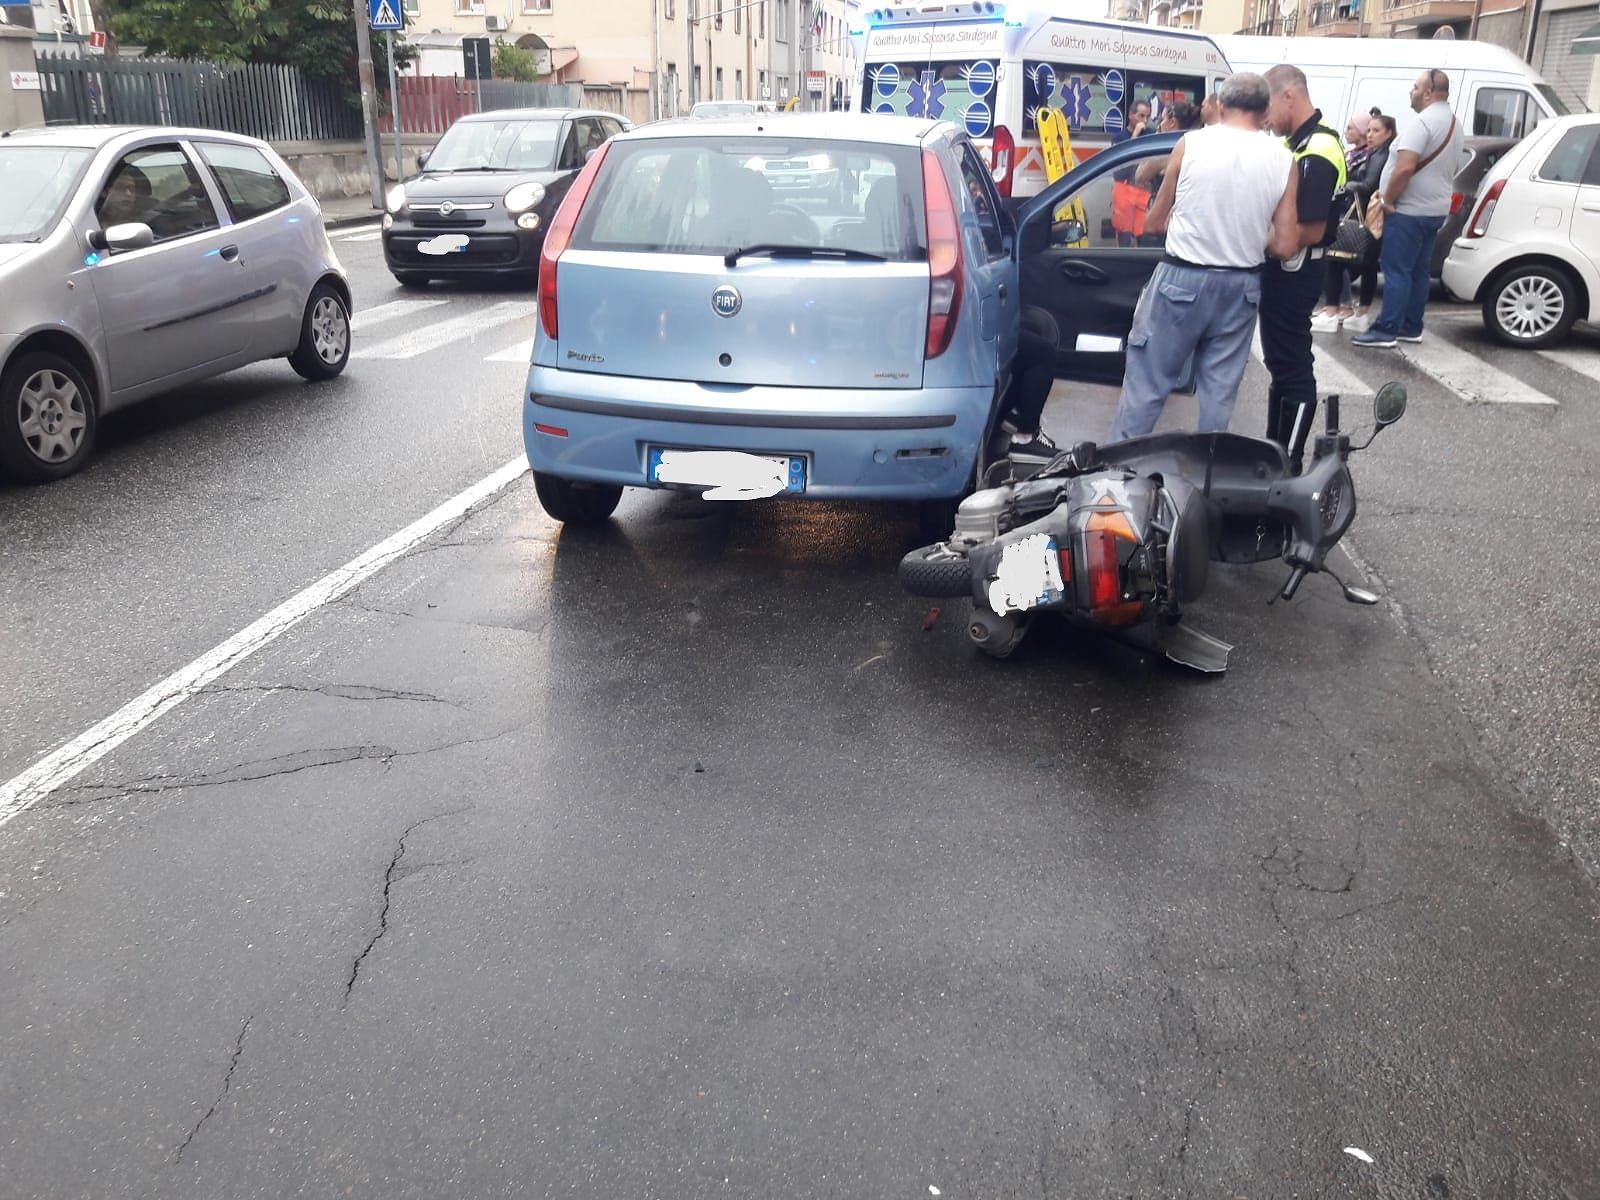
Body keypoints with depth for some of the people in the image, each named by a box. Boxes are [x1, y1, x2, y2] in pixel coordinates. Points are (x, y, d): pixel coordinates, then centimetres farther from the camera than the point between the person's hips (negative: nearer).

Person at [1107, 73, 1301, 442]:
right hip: (1240, 286, 3)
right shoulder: (1282, 160, -1)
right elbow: (1285, 245, -1)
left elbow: (1154, 223, 2)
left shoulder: (1191, 143, -5)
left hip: (1181, 279, -2)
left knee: (1146, 384, 5)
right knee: (1219, 391, 12)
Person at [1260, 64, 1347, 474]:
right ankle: (1274, 448, 29)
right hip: (1282, 271, 10)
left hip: (1293, 273, -10)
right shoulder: (1299, 141, 11)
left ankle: (1289, 463, 4)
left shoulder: (1316, 152, -20)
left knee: (1292, 366, -3)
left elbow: (1310, 231, -24)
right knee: (1280, 361, 17)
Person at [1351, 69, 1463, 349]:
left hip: (1409, 211, -10)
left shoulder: (1422, 121, -17)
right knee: (1417, 271, 12)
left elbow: (1405, 168, -27)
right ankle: (1411, 327, 16)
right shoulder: (1452, 123, 17)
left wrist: (1388, 199, -15)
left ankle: (1387, 330, -9)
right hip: (1434, 209, 10)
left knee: (1396, 270, -8)